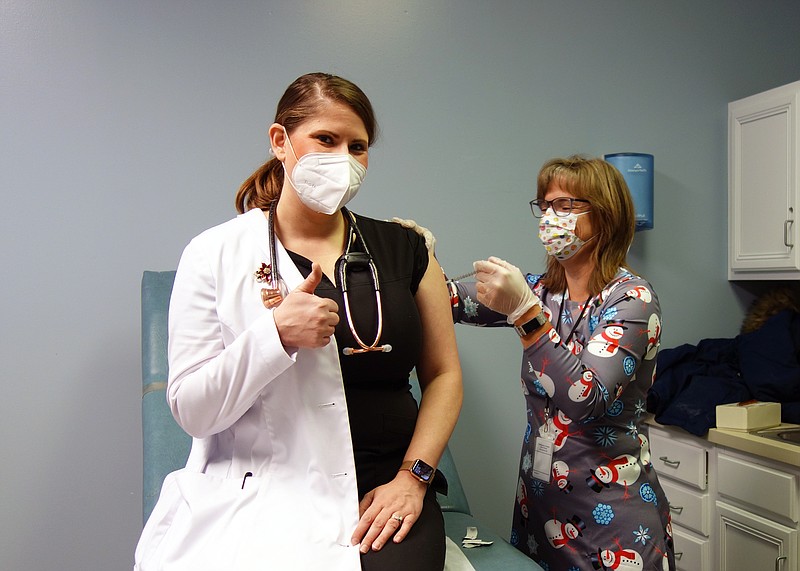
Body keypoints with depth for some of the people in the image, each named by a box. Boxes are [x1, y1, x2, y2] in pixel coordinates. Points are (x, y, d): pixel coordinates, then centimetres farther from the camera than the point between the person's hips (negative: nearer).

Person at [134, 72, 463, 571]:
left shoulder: (404, 250, 8)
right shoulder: (217, 254, 0)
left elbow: (444, 374, 10)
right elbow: (193, 411, -4)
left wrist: (413, 476, -3)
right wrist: (275, 334, -19)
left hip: (382, 491, 2)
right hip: (262, 489, -1)